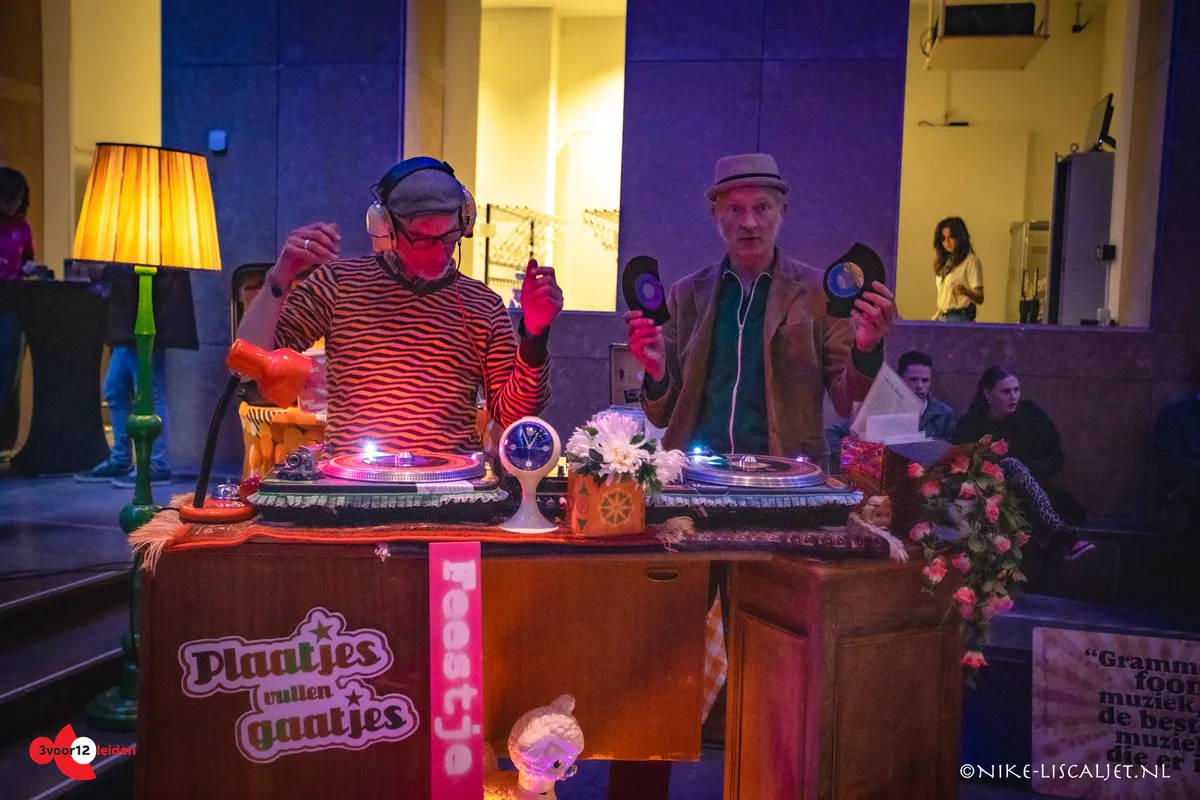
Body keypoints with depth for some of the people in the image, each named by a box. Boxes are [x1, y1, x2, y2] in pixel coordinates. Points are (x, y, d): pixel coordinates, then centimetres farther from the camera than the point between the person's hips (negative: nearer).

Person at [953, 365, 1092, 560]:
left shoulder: (1031, 414, 1)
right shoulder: (971, 424, -3)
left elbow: (1056, 460, 4)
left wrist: (1025, 471, -14)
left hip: (1027, 494, 3)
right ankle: (1062, 537, -48)